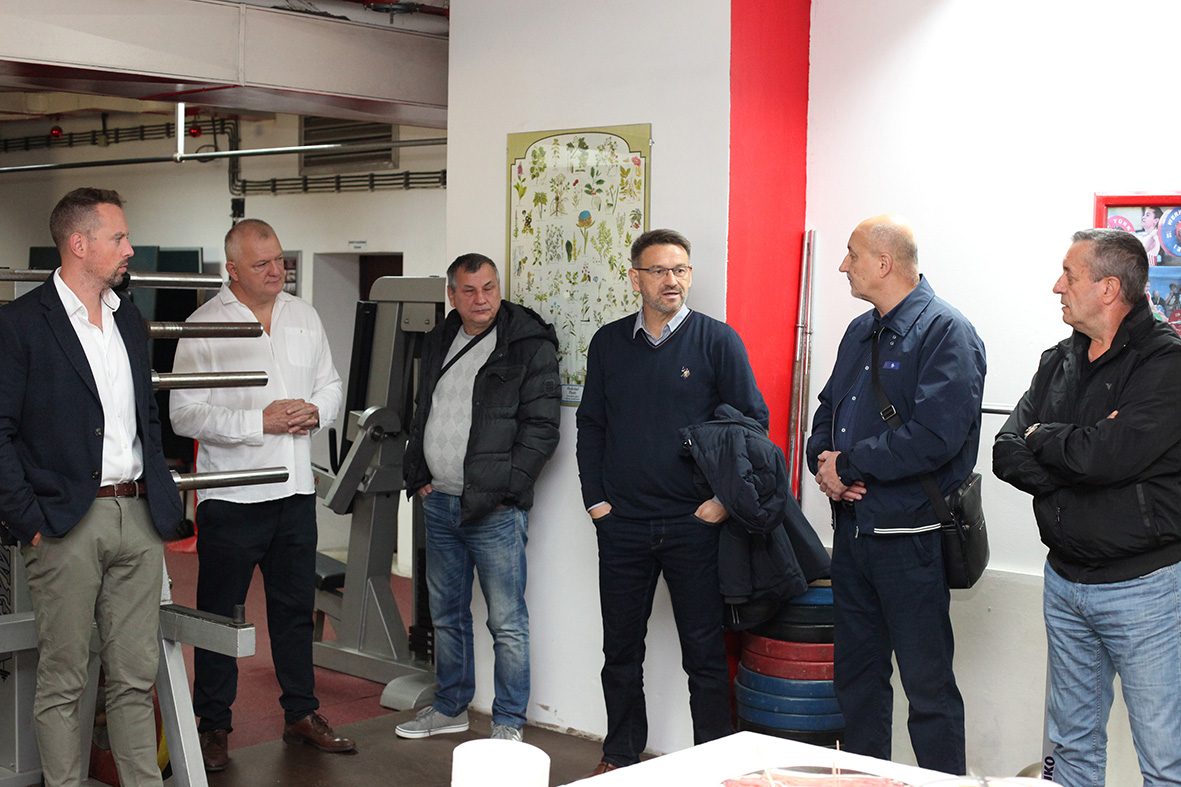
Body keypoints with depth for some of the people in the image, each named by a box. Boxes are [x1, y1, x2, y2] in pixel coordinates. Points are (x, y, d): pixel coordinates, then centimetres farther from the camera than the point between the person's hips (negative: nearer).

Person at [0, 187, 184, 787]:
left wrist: (163, 502, 13)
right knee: (62, 681, 4)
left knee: (136, 676, 10)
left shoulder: (129, 320, 15)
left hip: (138, 518, 6)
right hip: (66, 527, -6)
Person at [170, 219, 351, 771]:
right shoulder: (204, 326, -8)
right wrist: (260, 421, -19)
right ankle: (214, 726, 17)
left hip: (295, 490, 5)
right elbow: (185, 414, -13)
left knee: (296, 606, 14)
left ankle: (301, 713, 27)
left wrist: (315, 412, -4)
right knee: (220, 613, 4)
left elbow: (331, 385, 18)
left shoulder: (304, 317, 9)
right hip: (230, 496, -5)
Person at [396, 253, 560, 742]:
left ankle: (508, 724, 11)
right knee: (446, 613, 17)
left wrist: (502, 491, -15)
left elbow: (541, 429, -11)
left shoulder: (530, 346, -8)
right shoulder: (438, 343, 12)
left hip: (495, 510, -7)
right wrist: (417, 475, 11)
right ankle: (451, 708, 32)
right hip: (439, 502, 7)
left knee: (507, 622, -1)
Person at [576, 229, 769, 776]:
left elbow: (753, 420, -1)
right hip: (622, 524, 3)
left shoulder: (717, 340, -2)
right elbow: (591, 425, 12)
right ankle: (620, 757, 27)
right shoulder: (609, 343, 8)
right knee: (621, 649, 12)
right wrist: (595, 500, 5)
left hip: (695, 524, -3)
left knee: (705, 651, 3)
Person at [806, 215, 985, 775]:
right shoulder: (861, 332, 15)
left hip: (910, 536, -8)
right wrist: (824, 461, -4)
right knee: (856, 674, 16)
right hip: (851, 528, 8)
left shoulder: (947, 333, -12)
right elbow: (827, 412, 19)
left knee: (928, 686, 0)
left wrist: (848, 464, -15)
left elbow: (934, 437, -23)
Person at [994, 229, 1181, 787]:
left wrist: (1043, 438, -7)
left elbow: (1107, 453, -26)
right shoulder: (1059, 361, 10)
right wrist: (1081, 451, -16)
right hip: (1065, 581, 7)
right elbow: (1006, 454, 0)